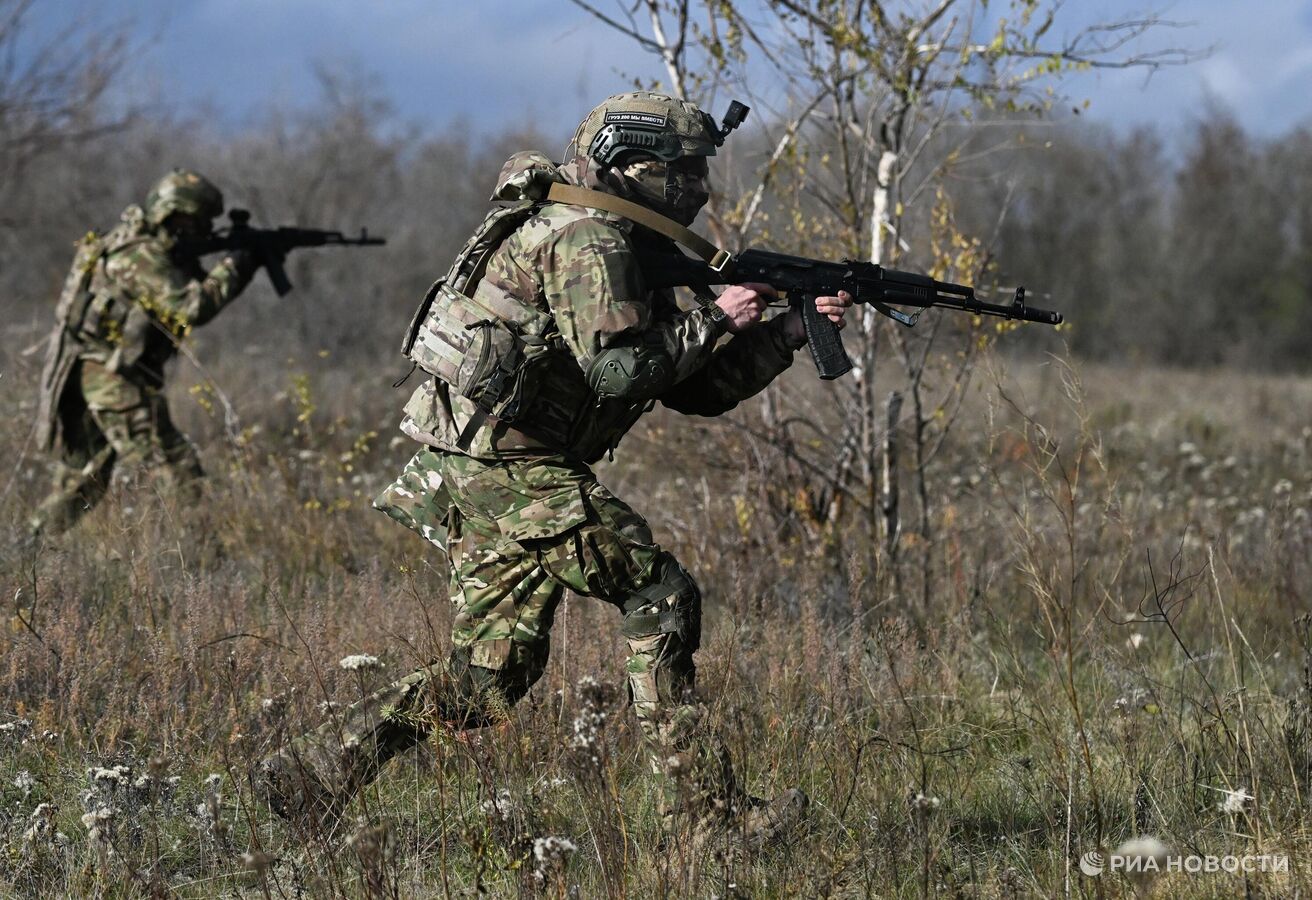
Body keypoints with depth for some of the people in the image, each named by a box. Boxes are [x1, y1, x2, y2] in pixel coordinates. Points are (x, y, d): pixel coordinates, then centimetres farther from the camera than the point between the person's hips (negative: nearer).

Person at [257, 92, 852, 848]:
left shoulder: (629, 252, 21)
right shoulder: (586, 239, -11)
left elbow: (696, 388, 21)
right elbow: (618, 368, -22)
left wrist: (794, 330, 13)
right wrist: (715, 321, -11)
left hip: (477, 475, 10)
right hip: (511, 467, -10)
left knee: (489, 682, 9)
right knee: (662, 594, -6)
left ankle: (317, 767, 7)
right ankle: (705, 808, -6)